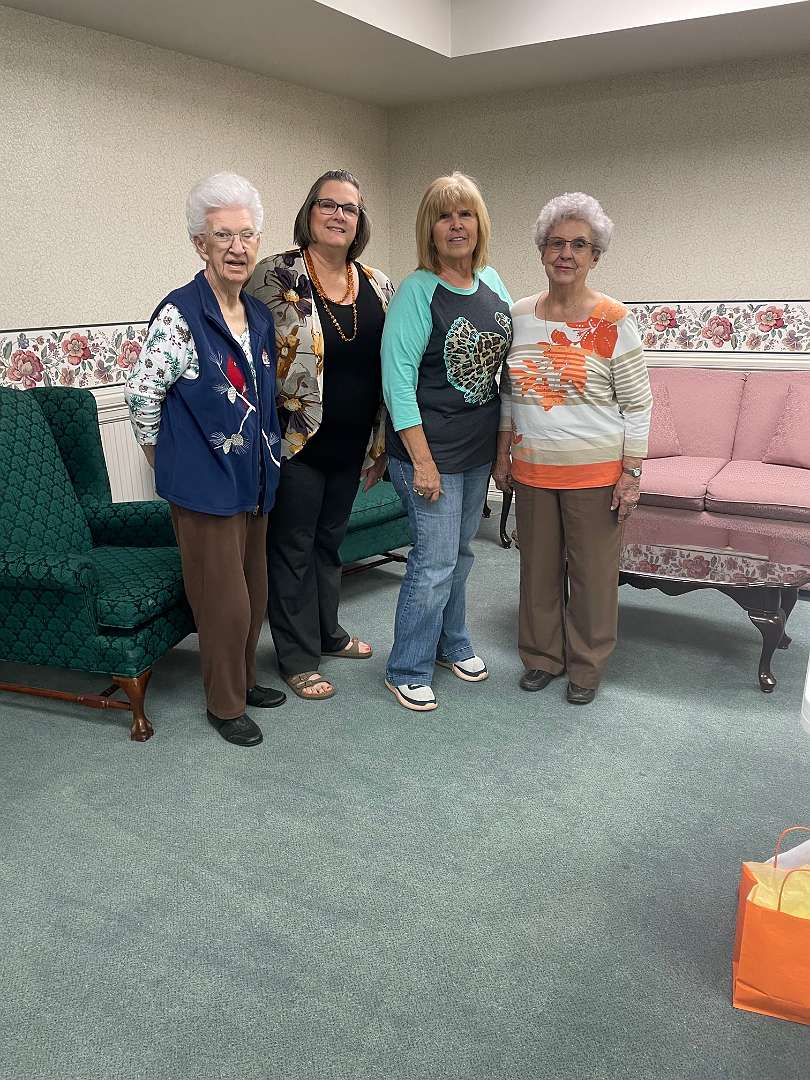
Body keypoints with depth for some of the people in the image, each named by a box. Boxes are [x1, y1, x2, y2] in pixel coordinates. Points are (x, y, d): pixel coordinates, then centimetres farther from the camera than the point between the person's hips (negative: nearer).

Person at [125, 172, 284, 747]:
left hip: (254, 480, 7)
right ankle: (225, 703, 22)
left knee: (254, 591, 17)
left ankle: (245, 680, 38)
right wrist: (162, 452, -3)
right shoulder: (180, 313, -16)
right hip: (206, 484, -7)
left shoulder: (259, 316, 7)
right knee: (224, 601, 3)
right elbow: (142, 391, -13)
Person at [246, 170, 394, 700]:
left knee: (331, 538, 20)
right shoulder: (276, 276, -10)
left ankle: (327, 630, 39)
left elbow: (389, 368, 11)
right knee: (293, 546, 6)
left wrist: (381, 444, 10)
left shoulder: (379, 285, 5)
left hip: (352, 444, 5)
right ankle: (298, 658, 20)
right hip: (297, 443, -5)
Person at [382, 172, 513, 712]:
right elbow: (398, 380, -18)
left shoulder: (493, 283, 7)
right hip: (431, 449, -6)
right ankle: (408, 671, 15)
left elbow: (511, 358, 16)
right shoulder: (417, 292, -14)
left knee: (459, 553, 18)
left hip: (479, 449, 7)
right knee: (435, 560, -2)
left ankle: (452, 643, 37)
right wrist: (422, 461, -21)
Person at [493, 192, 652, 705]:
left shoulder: (613, 321, -8)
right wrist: (502, 455, 10)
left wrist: (631, 474, -10)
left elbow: (637, 403, -6)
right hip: (532, 467, 4)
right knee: (539, 565, 14)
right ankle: (542, 655, 32)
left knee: (594, 570, 7)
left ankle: (588, 665, 25)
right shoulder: (519, 315, 4)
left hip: (595, 470, -4)